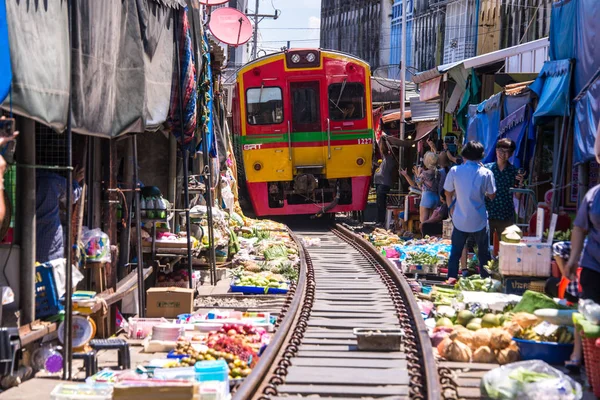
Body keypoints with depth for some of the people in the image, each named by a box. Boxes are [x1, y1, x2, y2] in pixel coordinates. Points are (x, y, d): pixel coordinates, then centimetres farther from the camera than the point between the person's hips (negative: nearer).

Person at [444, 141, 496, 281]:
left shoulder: (454, 171, -6)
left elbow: (448, 193, 4)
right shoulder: (486, 173, -9)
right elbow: (492, 195, -2)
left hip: (460, 220, 1)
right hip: (479, 221, -1)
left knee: (455, 251, 12)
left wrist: (451, 208, 19)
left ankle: (451, 277, 7)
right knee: (484, 253, 12)